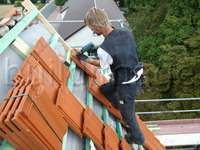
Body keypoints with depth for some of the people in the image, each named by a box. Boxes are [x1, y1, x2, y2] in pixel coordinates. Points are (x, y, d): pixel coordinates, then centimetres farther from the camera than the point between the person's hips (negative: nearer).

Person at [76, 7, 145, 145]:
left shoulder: (104, 49, -31)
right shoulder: (126, 31, -12)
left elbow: (103, 66, -7)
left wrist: (87, 59, 9)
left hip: (127, 86, -8)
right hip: (137, 77, 8)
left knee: (128, 115, 19)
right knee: (104, 89, 29)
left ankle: (138, 138, 46)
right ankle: (122, 106, 52)